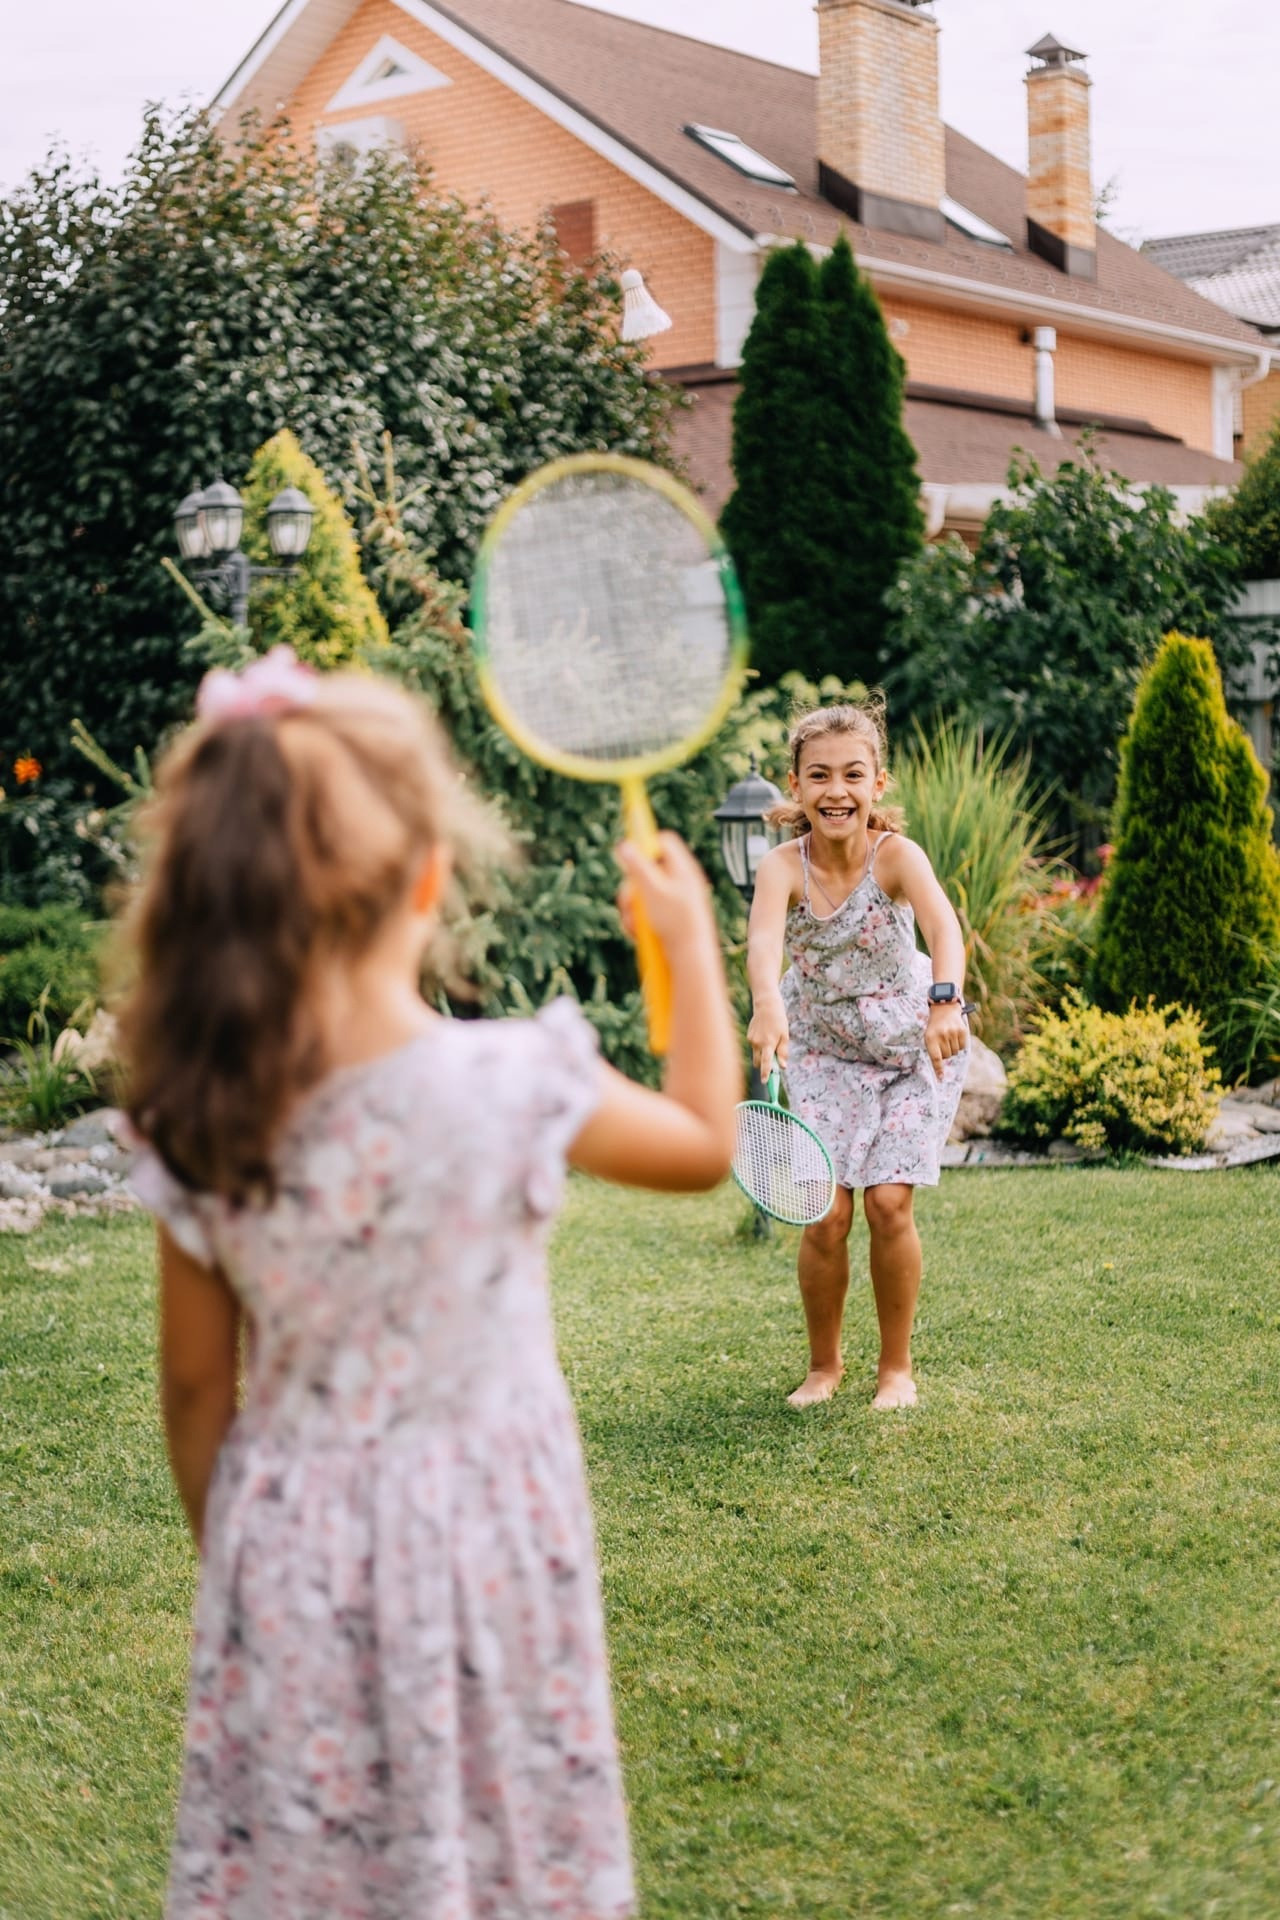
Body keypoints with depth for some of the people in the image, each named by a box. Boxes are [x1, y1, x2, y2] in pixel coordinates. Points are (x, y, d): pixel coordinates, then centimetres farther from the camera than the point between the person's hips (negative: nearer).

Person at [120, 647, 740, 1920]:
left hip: (288, 1547, 2)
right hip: (475, 1540, -2)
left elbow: (196, 1391, 1)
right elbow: (704, 1144, 1)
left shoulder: (201, 1129, -11)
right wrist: (691, 943, 12)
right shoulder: (510, 1085, -19)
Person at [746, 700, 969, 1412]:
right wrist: (767, 1005, -63)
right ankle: (825, 1364, 17)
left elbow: (943, 925, -42)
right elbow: (764, 938, -42)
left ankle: (897, 1367, 12)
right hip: (823, 1047, 1)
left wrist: (945, 1003, -62)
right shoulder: (785, 866, -21)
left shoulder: (897, 855, -23)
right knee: (826, 1214, -7)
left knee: (889, 1203, -10)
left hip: (915, 1042, -1)